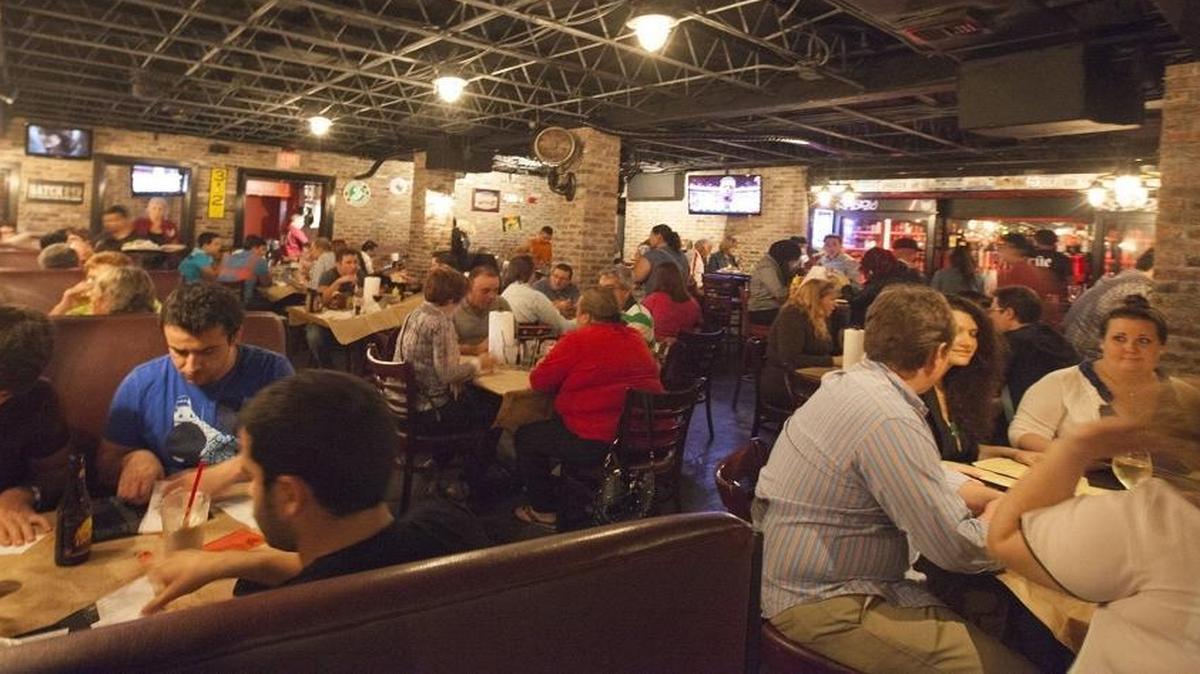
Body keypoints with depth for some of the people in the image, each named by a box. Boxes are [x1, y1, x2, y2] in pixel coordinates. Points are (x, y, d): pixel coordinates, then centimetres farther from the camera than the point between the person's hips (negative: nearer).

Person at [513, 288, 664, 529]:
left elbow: (539, 382, -6)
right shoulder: (636, 339, 9)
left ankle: (544, 511, 25)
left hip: (599, 445, -8)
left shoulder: (576, 341, -13)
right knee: (553, 423, 33)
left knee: (525, 436, 17)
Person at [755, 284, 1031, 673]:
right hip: (825, 605, -10)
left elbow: (928, 481, 16)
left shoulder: (850, 381, 4)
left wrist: (1001, 501, 7)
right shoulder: (890, 422, -25)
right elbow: (957, 548, -20)